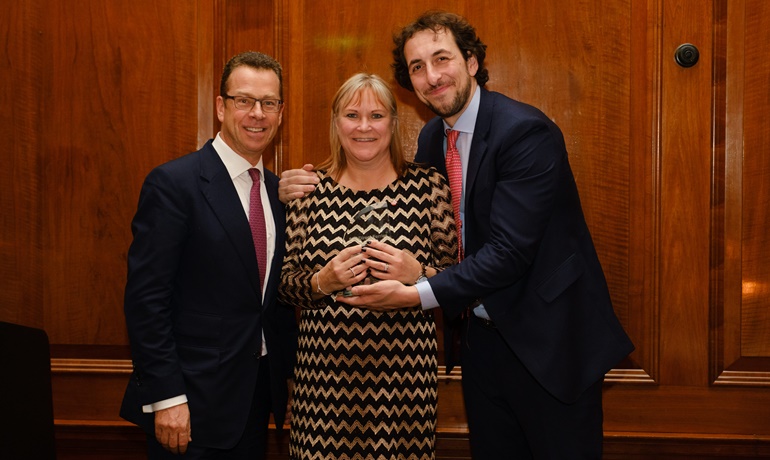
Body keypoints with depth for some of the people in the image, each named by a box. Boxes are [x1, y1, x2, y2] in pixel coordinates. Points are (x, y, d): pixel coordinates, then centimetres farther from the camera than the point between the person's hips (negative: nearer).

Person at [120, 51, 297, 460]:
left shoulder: (278, 190, 9)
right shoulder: (173, 183, -12)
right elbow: (146, 298, -15)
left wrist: (289, 372, 9)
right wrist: (165, 397, -18)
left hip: (259, 393, 6)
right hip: (195, 398, -6)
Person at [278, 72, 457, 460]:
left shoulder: (428, 185, 1)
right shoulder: (309, 189, 3)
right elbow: (283, 282, 7)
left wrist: (419, 275, -15)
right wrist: (322, 282, -12)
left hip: (404, 371, 0)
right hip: (325, 370, 1)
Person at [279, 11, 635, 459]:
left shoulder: (526, 131, -19)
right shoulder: (432, 138, 5)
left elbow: (509, 251, -25)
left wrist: (416, 295, -28)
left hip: (550, 338, -6)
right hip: (482, 336, 7)